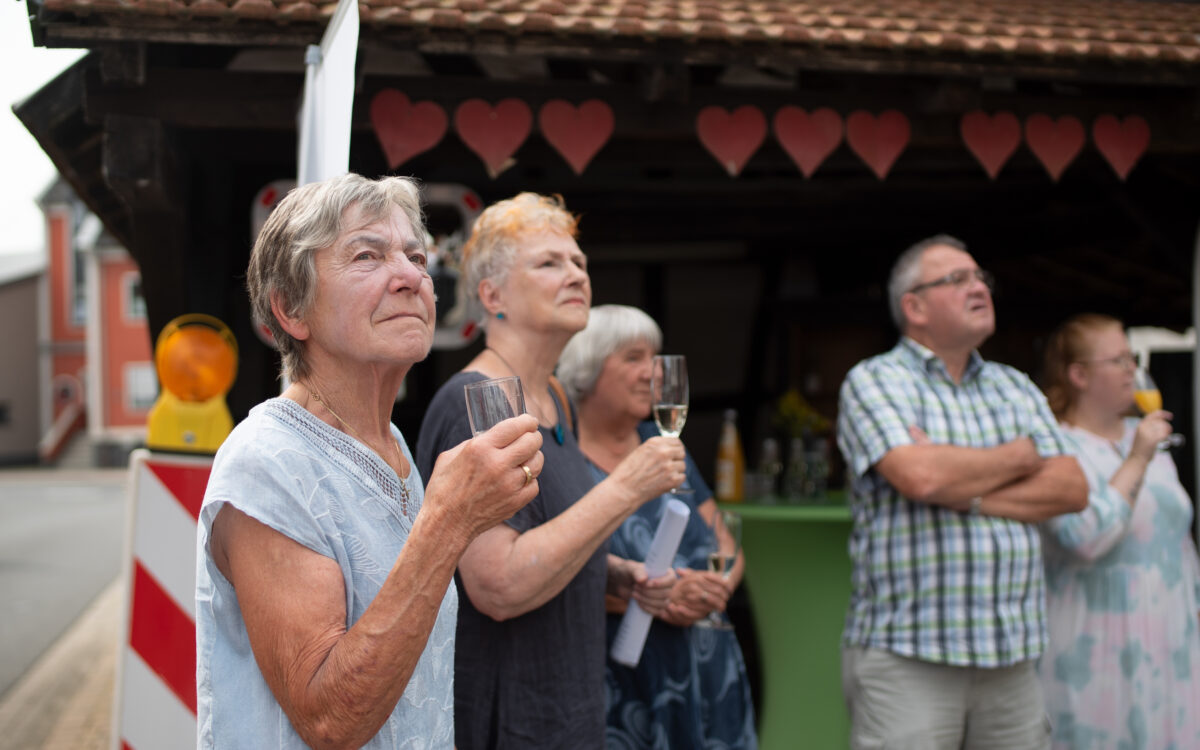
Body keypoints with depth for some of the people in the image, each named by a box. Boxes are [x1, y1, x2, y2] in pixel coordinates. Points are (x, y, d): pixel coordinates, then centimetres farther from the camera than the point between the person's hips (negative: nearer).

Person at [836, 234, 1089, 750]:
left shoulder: (1017, 389, 16)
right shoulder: (875, 381, -1)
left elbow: (1072, 489, 4)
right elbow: (919, 476, -19)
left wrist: (964, 493, -10)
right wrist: (1018, 457, -2)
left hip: (1013, 652, 5)